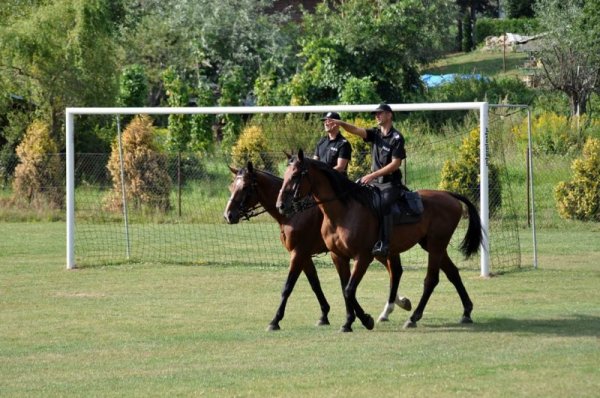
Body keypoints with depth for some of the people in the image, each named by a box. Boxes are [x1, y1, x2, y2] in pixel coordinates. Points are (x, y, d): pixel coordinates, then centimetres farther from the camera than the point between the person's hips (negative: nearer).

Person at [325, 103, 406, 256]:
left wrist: (373, 175, -18)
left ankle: (384, 244, -35)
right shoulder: (375, 134, 10)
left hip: (390, 183, -8)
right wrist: (341, 124, -22)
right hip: (375, 182, 8)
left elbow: (395, 164, -14)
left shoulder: (397, 138, -9)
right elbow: (356, 130, -4)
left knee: (383, 204, -33)